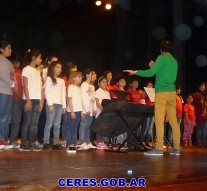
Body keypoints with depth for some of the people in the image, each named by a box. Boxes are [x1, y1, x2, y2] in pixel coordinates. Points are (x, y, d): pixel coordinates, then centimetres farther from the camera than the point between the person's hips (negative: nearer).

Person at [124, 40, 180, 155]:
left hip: (162, 92, -7)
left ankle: (159, 148, -12)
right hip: (172, 92, 7)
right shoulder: (174, 61, 17)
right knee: (173, 120, 7)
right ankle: (177, 148, 9)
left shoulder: (162, 58, -3)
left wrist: (136, 72, -1)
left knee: (159, 120, -9)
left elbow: (151, 73, -12)